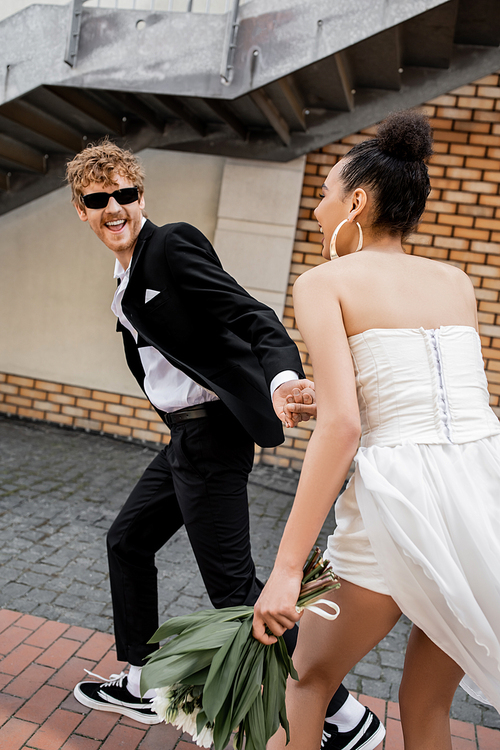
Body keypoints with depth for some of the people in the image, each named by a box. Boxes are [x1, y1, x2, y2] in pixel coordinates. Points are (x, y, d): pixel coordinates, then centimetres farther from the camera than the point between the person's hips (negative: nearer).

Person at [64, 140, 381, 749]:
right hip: (184, 435, 10)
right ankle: (139, 687, 37)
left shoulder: (172, 246, -13)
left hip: (208, 436, -10)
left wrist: (283, 377, -43)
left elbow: (251, 315, -24)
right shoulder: (127, 275, 15)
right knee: (127, 541, 19)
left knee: (233, 585, -4)